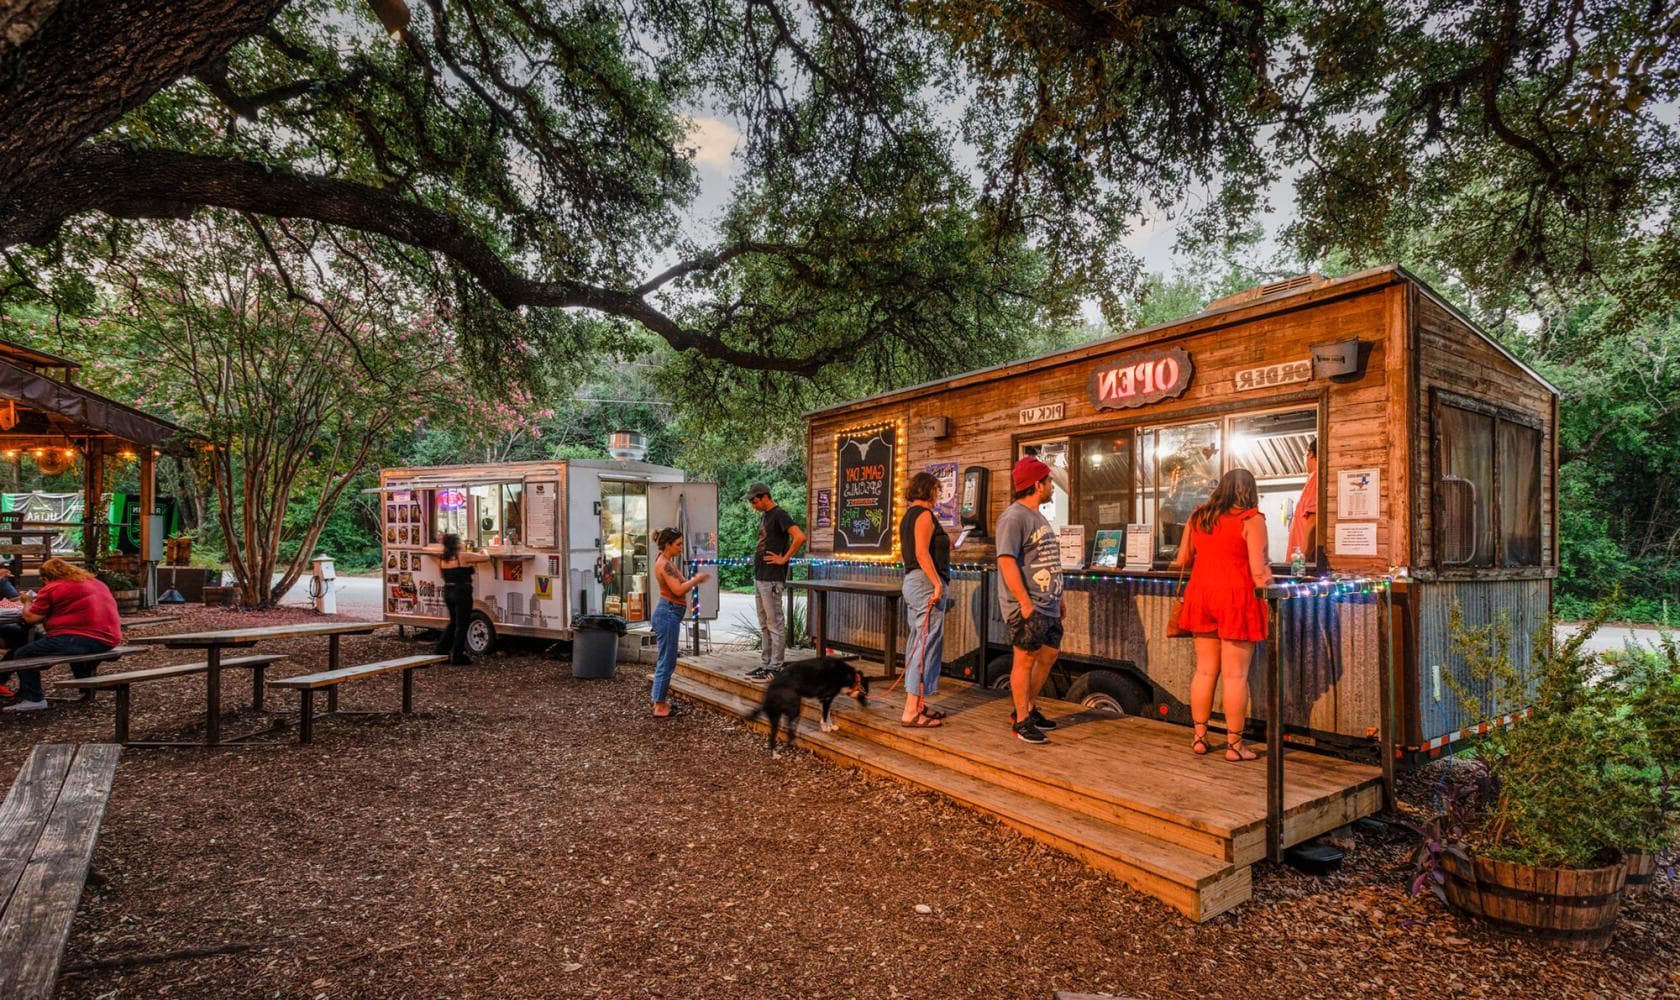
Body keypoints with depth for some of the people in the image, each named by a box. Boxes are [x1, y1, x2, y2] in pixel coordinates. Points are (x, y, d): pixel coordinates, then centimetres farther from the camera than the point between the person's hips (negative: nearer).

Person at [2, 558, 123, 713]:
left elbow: (30, 618, -1)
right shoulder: (96, 583, 20)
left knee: (22, 655, 5)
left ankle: (34, 699, 0)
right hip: (110, 640, 8)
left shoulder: (52, 589, -1)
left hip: (83, 640, -8)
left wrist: (28, 603, 19)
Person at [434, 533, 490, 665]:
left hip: (447, 593, 7)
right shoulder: (464, 556, -15)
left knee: (454, 622, 24)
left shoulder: (442, 559, 5)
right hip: (462, 593, -7)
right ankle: (457, 657, 9)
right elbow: (486, 558, -9)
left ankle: (442, 649, 26)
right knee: (461, 625, 3)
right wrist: (484, 551, 12)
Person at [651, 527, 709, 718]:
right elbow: (678, 590, -25)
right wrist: (696, 580, -13)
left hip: (670, 614, 11)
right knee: (667, 661, -4)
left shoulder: (667, 562, 15)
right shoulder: (664, 564, -17)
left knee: (666, 660, 18)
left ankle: (658, 700, 27)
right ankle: (659, 707, 3)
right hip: (668, 614, -11)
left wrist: (693, 580, 9)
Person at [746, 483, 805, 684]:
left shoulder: (779, 515, -13)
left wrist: (784, 559, -18)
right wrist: (757, 555, 14)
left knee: (775, 624, -3)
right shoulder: (763, 516, 15)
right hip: (759, 577, 10)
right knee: (764, 625, 14)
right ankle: (765, 664, 22)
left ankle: (775, 668, 3)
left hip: (772, 579, -10)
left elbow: (800, 537, -25)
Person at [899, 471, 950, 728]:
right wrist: (937, 583, -22)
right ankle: (912, 711, -9)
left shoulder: (908, 516, 18)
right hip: (926, 582, -10)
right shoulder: (925, 515, -11)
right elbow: (921, 553, -20)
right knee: (928, 644, -9)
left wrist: (943, 545, 25)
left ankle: (917, 704, 21)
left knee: (917, 643, 14)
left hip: (912, 581, 10)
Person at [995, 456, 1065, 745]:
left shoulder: (1038, 516, 16)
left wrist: (1057, 598, 20)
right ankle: (1022, 721, 11)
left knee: (1049, 656, 17)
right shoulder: (1013, 517, -15)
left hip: (1048, 605, 10)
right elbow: (1006, 561, -22)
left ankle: (1029, 708, 31)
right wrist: (1025, 602, -24)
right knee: (1025, 660, -1)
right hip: (1027, 607, -10)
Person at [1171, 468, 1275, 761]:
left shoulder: (1198, 517, 9)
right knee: (1235, 674, 1)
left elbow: (1182, 561, 15)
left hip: (1200, 594, 5)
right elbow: (1258, 570, -12)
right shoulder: (1251, 519, -6)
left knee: (1205, 670, 12)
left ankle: (1199, 737, 18)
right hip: (1236, 597, -5)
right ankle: (1234, 745, 8)